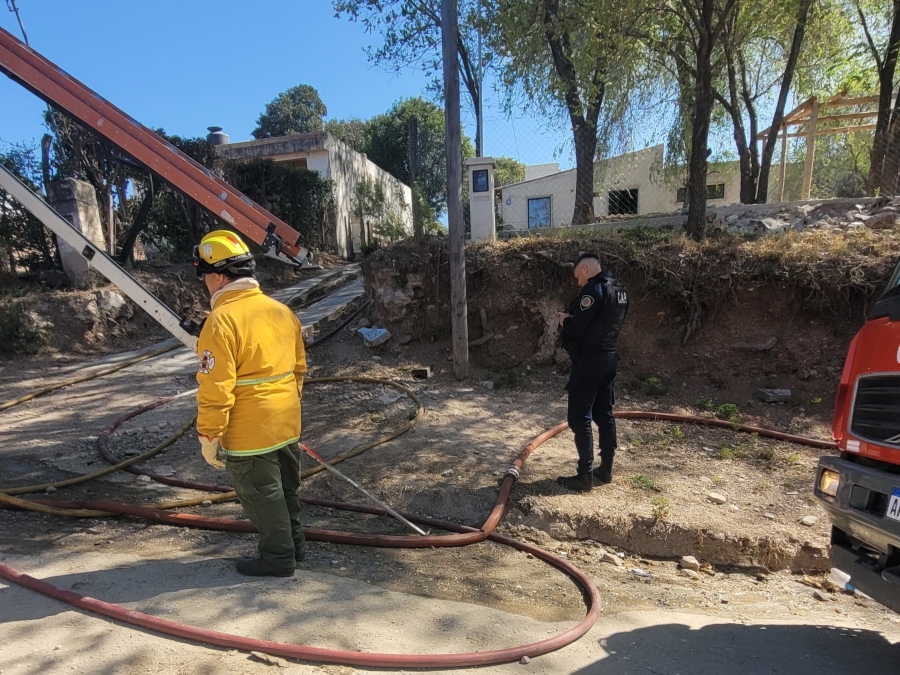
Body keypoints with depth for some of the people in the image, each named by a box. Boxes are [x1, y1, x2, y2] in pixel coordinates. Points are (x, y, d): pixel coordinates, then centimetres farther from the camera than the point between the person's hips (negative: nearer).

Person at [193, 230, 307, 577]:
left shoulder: (222, 320, -20)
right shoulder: (282, 311, 4)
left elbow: (215, 388, -21)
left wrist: (208, 435, -10)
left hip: (249, 435, -8)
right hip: (288, 426, 8)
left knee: (262, 496, 10)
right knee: (286, 489, 22)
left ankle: (278, 556, 26)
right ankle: (293, 544, 39)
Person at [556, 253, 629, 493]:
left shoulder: (593, 289, -17)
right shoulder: (619, 289, 12)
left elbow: (575, 329, -22)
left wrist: (565, 321, -2)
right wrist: (574, 318, 12)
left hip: (589, 360, -9)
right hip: (609, 357, 9)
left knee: (580, 418, -3)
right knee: (604, 413, 15)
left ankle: (584, 476, 2)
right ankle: (606, 469, 25)